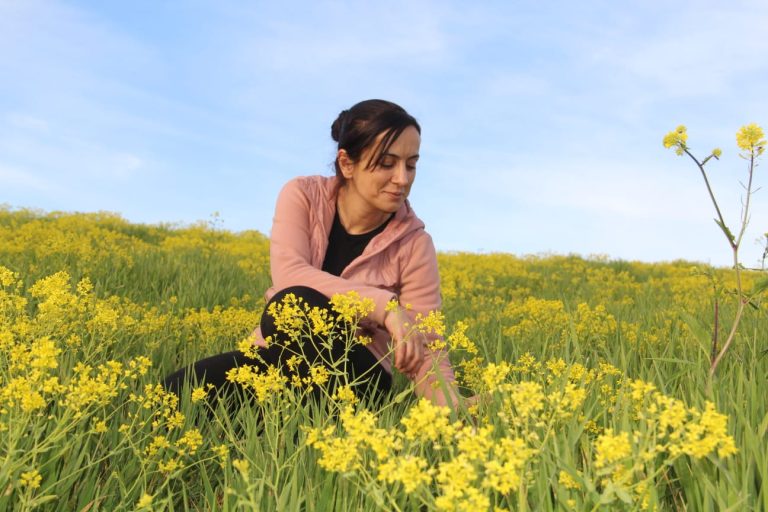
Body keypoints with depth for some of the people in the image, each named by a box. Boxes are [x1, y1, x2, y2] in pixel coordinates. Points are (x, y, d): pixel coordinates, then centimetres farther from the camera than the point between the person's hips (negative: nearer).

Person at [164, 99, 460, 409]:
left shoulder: (414, 243, -11)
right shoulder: (303, 196, -7)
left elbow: (428, 353, -12)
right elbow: (289, 275, -25)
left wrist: (453, 410, -33)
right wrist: (385, 305, -35)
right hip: (275, 359, 2)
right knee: (177, 394, -28)